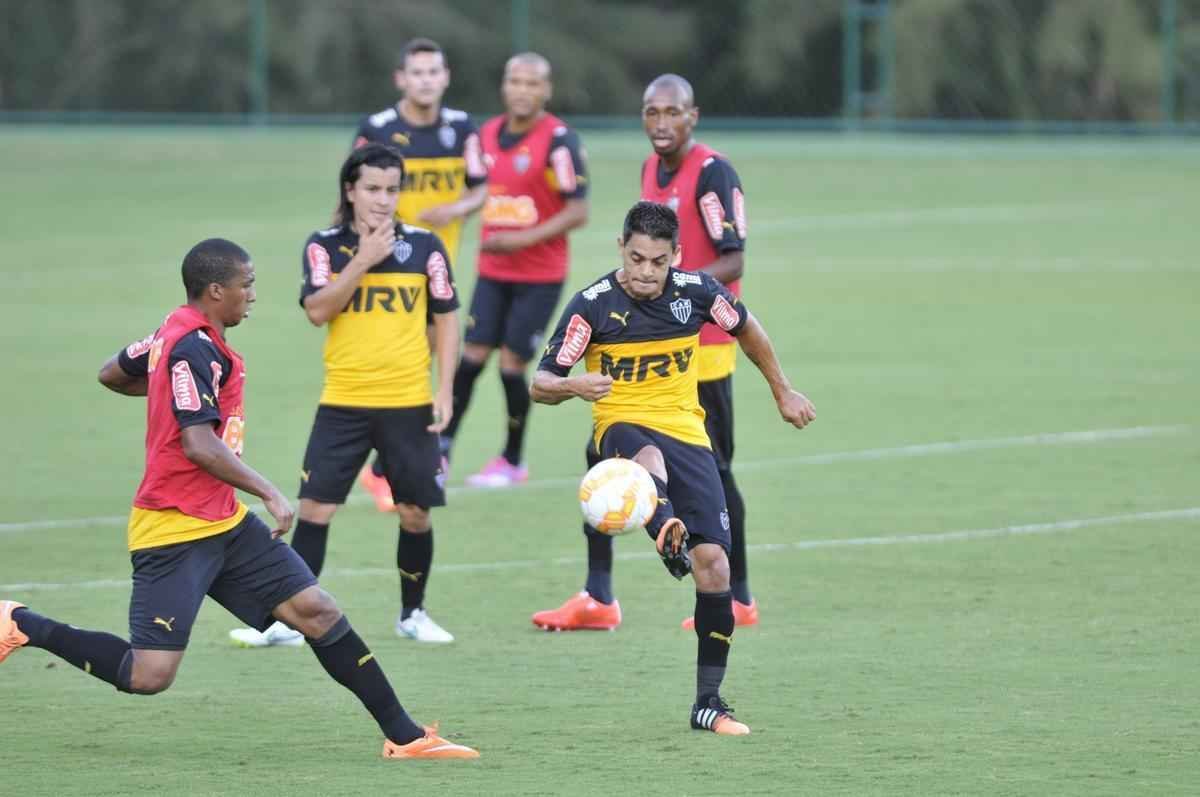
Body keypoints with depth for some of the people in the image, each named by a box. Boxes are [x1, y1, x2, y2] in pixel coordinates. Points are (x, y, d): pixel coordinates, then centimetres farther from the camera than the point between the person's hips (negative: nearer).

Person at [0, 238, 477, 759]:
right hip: (175, 533, -10)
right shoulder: (194, 350, -19)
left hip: (224, 523, 10)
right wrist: (270, 494, -19)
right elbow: (200, 445, -25)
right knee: (149, 675, -14)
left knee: (315, 611, 2)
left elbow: (111, 374, 26)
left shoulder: (175, 334, 10)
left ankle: (404, 736, 4)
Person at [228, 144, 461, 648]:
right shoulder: (324, 246, 1)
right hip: (343, 404, -1)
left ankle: (413, 615, 24)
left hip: (409, 404, 1)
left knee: (415, 513, 5)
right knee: (315, 508, -5)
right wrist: (363, 260, -18)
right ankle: (287, 620, -1)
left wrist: (444, 390, 0)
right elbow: (317, 310, -12)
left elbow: (446, 318, 7)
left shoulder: (423, 246, 2)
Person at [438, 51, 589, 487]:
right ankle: (441, 448, 3)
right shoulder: (488, 133, 5)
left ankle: (512, 461, 15)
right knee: (471, 356, -3)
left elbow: (577, 212, -15)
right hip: (492, 272, 5)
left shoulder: (559, 141, -14)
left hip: (540, 276, -5)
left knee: (512, 365, -2)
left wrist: (523, 239, -21)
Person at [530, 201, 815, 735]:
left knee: (713, 562, -8)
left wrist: (783, 393, 28)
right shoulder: (593, 305, -10)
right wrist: (574, 386, -32)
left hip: (686, 432, 3)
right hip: (623, 426, -3)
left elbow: (745, 328, 20)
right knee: (649, 460, -42)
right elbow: (541, 384, -10)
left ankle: (709, 701, 4)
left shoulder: (696, 291, -2)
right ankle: (668, 536, -76)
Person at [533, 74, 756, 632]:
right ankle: (598, 598, 5)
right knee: (603, 457, 2)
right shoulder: (651, 170, 12)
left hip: (700, 348, -8)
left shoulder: (712, 173, -13)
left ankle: (737, 599, 12)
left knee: (710, 472, -1)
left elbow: (733, 261, -18)